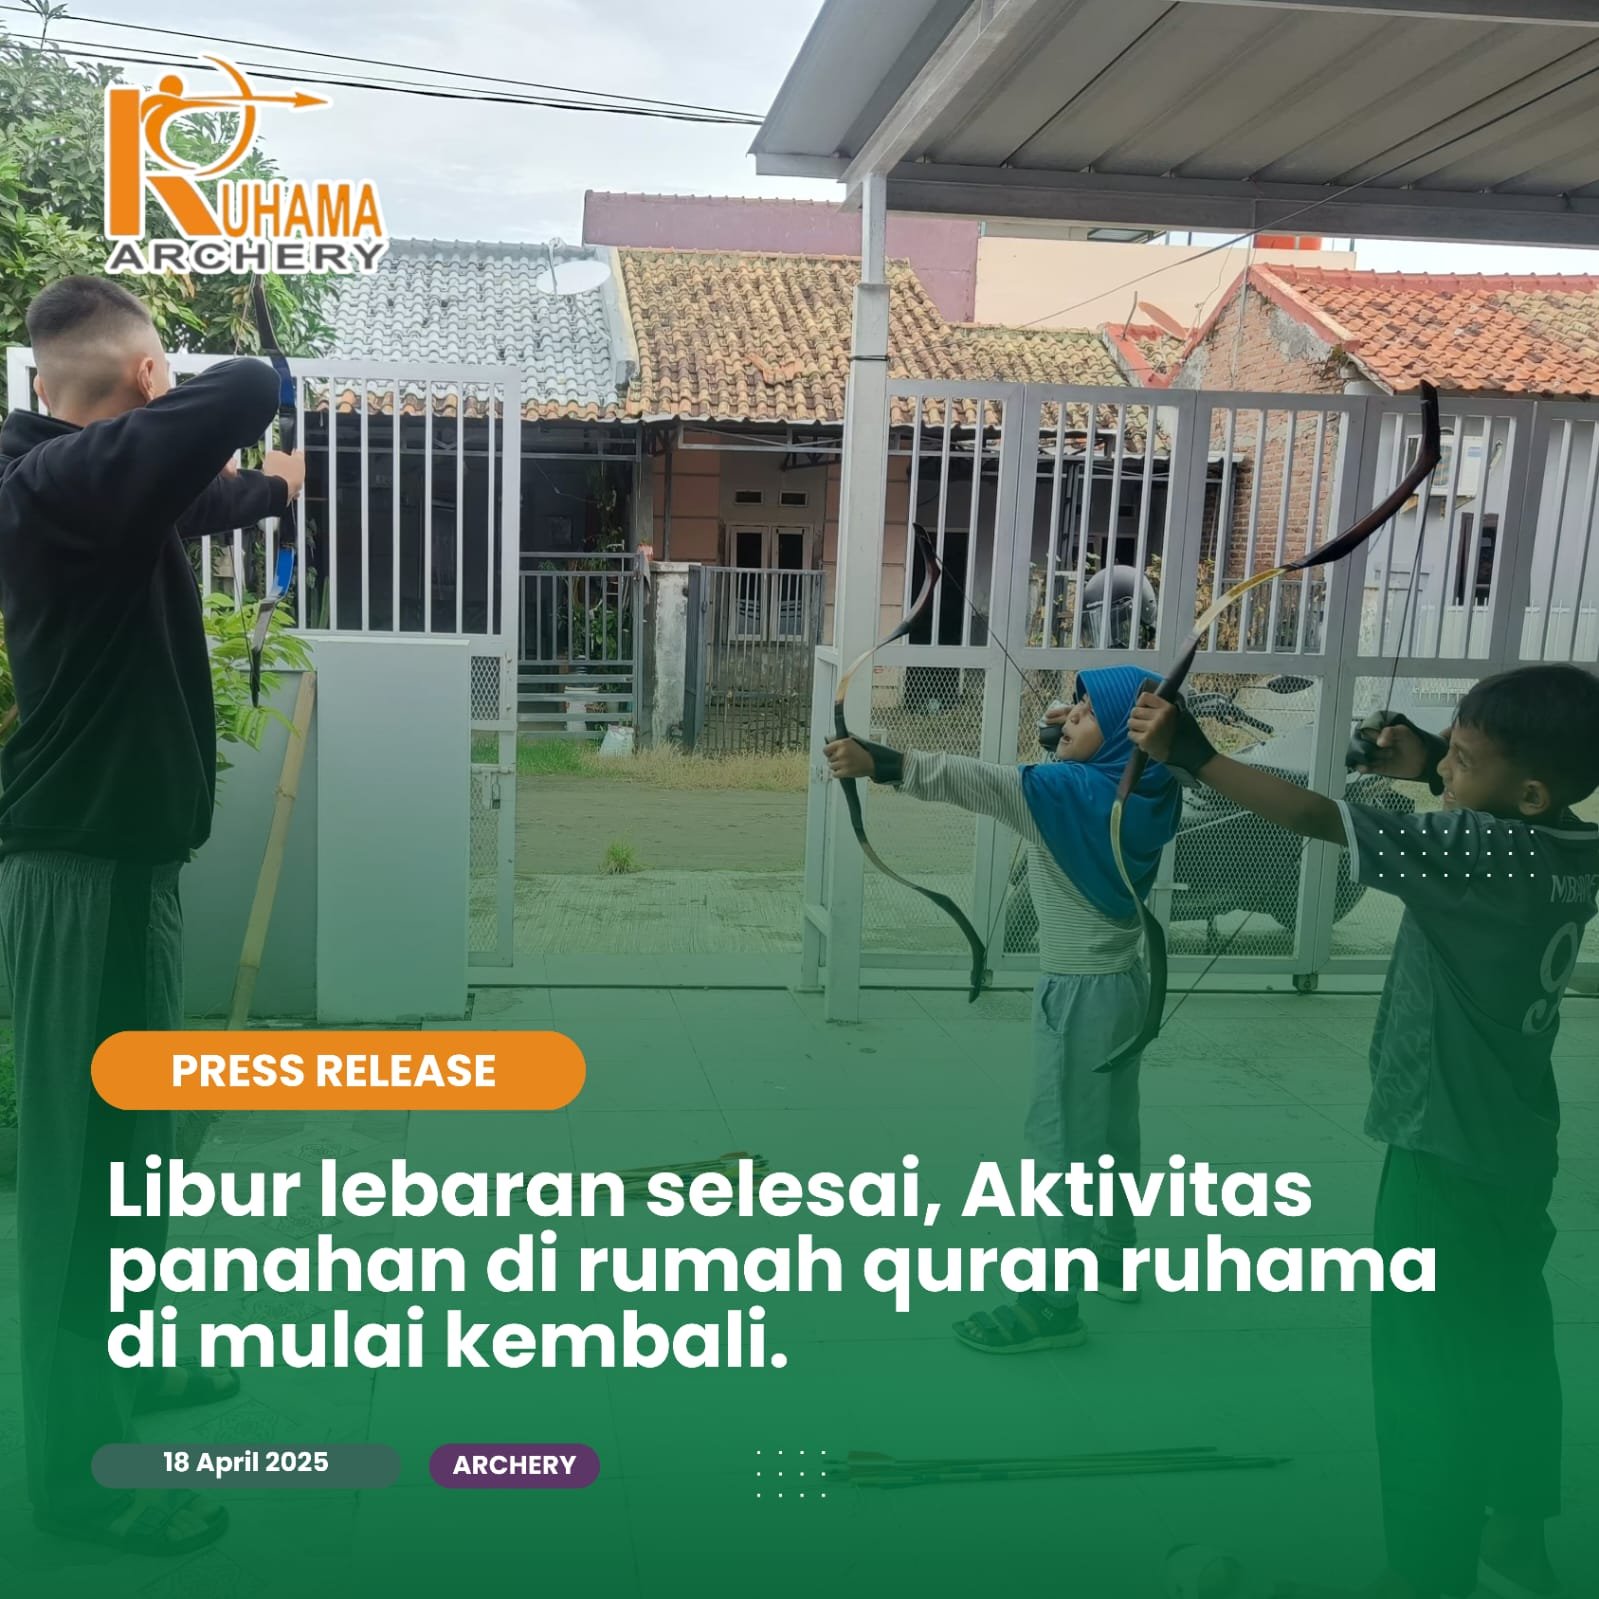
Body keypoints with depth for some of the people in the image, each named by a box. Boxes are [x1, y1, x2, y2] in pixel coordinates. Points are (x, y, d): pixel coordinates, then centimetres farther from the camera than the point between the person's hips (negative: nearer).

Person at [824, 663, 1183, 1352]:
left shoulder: (1079, 791, -22)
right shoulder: (1137, 791, 2)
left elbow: (981, 783, -36)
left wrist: (880, 762, -45)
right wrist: (1064, 733, 6)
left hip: (1082, 990, -9)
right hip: (1121, 981, 9)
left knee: (1060, 1135, -4)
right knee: (1108, 1125, 21)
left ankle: (1055, 1301, 1)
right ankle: (1113, 1256, 37)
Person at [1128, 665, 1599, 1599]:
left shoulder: (1487, 853, -25)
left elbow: (1320, 819, -32)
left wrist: (1193, 756, -34)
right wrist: (1429, 769, 5)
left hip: (1447, 1151, -9)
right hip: (1517, 1144, 9)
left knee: (1426, 1364, 2)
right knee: (1510, 1343, 22)